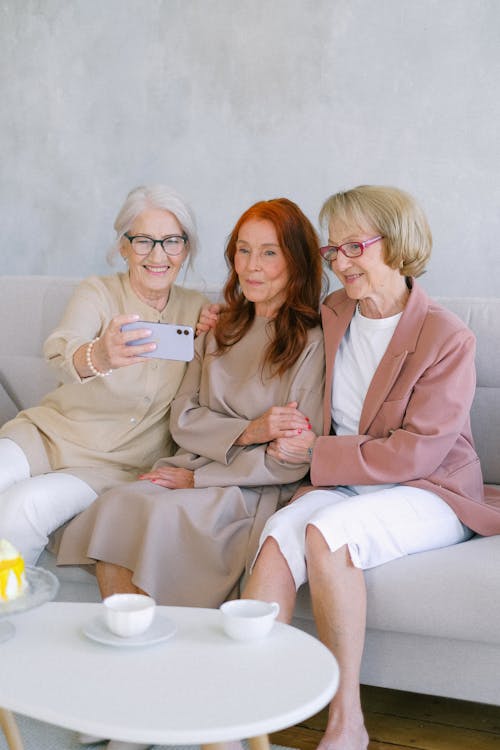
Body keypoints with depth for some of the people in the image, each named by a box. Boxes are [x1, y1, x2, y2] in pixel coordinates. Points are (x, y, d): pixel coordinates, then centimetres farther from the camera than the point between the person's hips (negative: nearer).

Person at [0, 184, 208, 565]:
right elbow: (60, 354, -27)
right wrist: (97, 357, -51)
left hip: (120, 464, 0)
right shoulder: (98, 293, -5)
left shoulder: (196, 308, 4)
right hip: (53, 431, 0)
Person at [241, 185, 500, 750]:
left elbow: (415, 453, -16)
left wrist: (316, 453, -13)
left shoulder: (447, 338, -11)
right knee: (281, 531, -28)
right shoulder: (331, 316, 8)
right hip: (344, 485, 5)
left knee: (325, 530, -33)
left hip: (429, 495, -5)